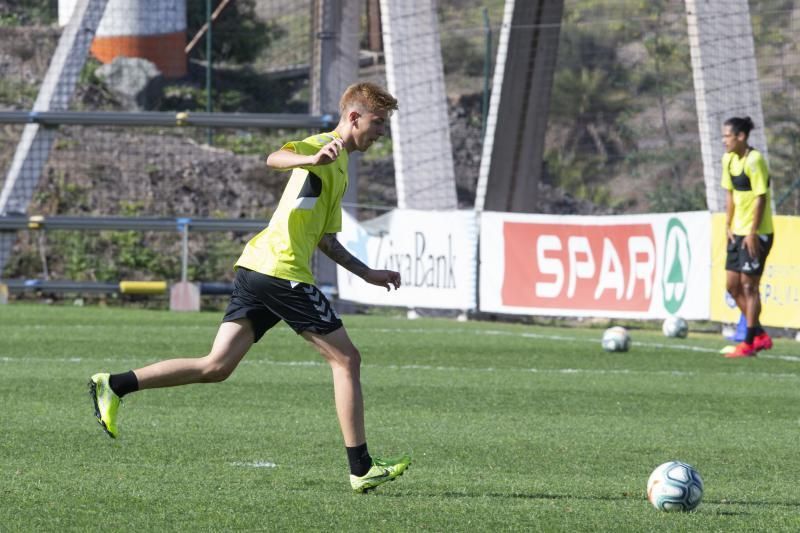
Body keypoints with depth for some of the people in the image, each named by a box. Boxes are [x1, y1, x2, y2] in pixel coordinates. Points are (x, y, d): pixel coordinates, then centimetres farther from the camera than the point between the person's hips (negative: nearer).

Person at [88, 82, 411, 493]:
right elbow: (275, 158, -27)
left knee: (216, 366, 3)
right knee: (346, 359, -2)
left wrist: (368, 274, 32)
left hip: (255, 271, 9)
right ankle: (361, 468, 0)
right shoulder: (321, 146, -4)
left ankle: (113, 386, -3)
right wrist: (311, 160, -46)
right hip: (282, 270, -9)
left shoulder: (339, 166, 26)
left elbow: (324, 238, 33)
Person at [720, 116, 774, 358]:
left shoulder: (754, 160, -17)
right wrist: (728, 225, 8)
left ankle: (749, 343, 2)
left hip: (757, 233, -9)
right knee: (732, 285, 9)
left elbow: (761, 199, -18)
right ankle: (760, 335, 20)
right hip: (738, 232, 9)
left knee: (749, 285, -5)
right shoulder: (729, 159, 8)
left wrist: (753, 233, -19)